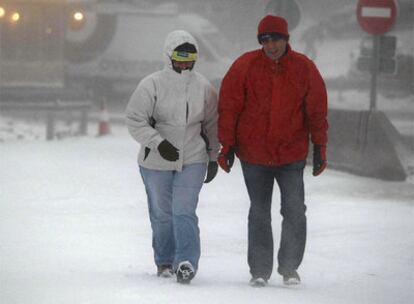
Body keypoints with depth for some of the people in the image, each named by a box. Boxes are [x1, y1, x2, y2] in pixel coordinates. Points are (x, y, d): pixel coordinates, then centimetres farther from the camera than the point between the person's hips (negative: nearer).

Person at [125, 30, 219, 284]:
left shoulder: (203, 87, 1)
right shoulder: (152, 85, -10)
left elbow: (212, 124, 12)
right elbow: (135, 119, -11)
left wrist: (213, 157, 13)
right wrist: (158, 142, -22)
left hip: (193, 161, 0)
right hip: (156, 162, 0)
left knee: (184, 211, -14)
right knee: (162, 214, 11)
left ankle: (187, 262, -14)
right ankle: (164, 262, 27)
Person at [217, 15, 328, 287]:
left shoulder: (304, 68, -2)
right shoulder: (245, 66, -6)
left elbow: (317, 111, 4)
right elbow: (228, 108, -2)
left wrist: (320, 148, 2)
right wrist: (227, 146, -5)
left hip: (292, 155, 0)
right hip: (253, 155, 0)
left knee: (295, 211, -5)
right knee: (259, 213, 7)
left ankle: (289, 267, 10)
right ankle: (259, 270, 15)